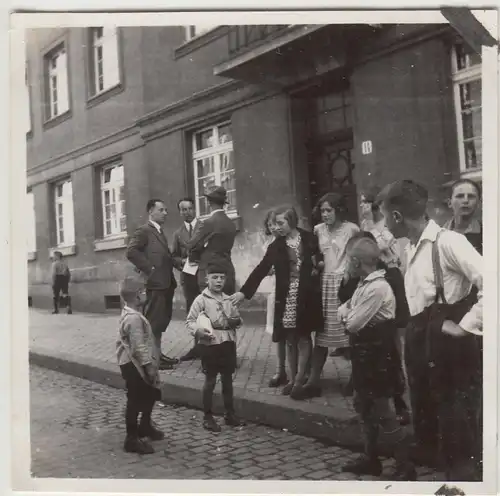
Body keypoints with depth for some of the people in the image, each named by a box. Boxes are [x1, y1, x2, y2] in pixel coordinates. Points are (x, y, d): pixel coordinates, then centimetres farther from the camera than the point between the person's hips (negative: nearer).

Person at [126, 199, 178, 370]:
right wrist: (149, 269, -18)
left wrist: (173, 261, 7)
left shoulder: (160, 232, 21)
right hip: (155, 283, -9)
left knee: (162, 320, 14)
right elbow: (131, 252, -19)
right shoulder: (144, 231, -7)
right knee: (154, 321, -6)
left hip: (166, 282, 9)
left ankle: (158, 354, 23)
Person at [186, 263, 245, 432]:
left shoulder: (228, 300, 7)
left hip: (228, 343, 5)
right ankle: (207, 416, 16)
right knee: (210, 380, 4)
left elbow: (237, 317, 17)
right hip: (210, 345, -5)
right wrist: (199, 331, -25)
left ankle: (230, 413, 26)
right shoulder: (201, 300, -8)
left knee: (227, 379, 14)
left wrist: (236, 321, -7)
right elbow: (189, 321, -7)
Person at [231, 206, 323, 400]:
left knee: (303, 337, 2)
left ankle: (299, 380, 8)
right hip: (286, 297, 2)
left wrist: (317, 265, -10)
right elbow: (261, 269, -4)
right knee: (290, 339, 7)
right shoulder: (276, 246, 1)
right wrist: (244, 291, -10)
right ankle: (291, 379, 17)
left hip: (307, 295, -2)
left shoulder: (309, 239, -3)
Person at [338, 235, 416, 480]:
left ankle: (405, 466, 13)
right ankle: (370, 458, 32)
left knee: (380, 410, -1)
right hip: (364, 355, 10)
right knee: (364, 406, 18)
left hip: (375, 357, -10)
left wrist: (347, 316, -3)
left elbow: (353, 324, -24)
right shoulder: (365, 284, 7)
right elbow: (346, 308, 13)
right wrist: (346, 311, -9)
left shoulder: (377, 288, -24)